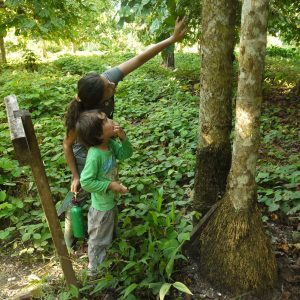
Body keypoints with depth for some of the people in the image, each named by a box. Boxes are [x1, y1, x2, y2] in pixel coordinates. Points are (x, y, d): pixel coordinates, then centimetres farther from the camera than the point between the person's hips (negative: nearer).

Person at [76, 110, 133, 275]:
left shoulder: (110, 144, -11)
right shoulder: (94, 155, -34)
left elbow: (126, 153, 1)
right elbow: (86, 182, -30)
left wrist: (123, 138, -17)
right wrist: (110, 185, -28)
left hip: (111, 201, 8)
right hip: (102, 207, -8)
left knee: (109, 233, 31)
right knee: (99, 240, 16)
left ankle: (106, 261, 56)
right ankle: (96, 269, 41)